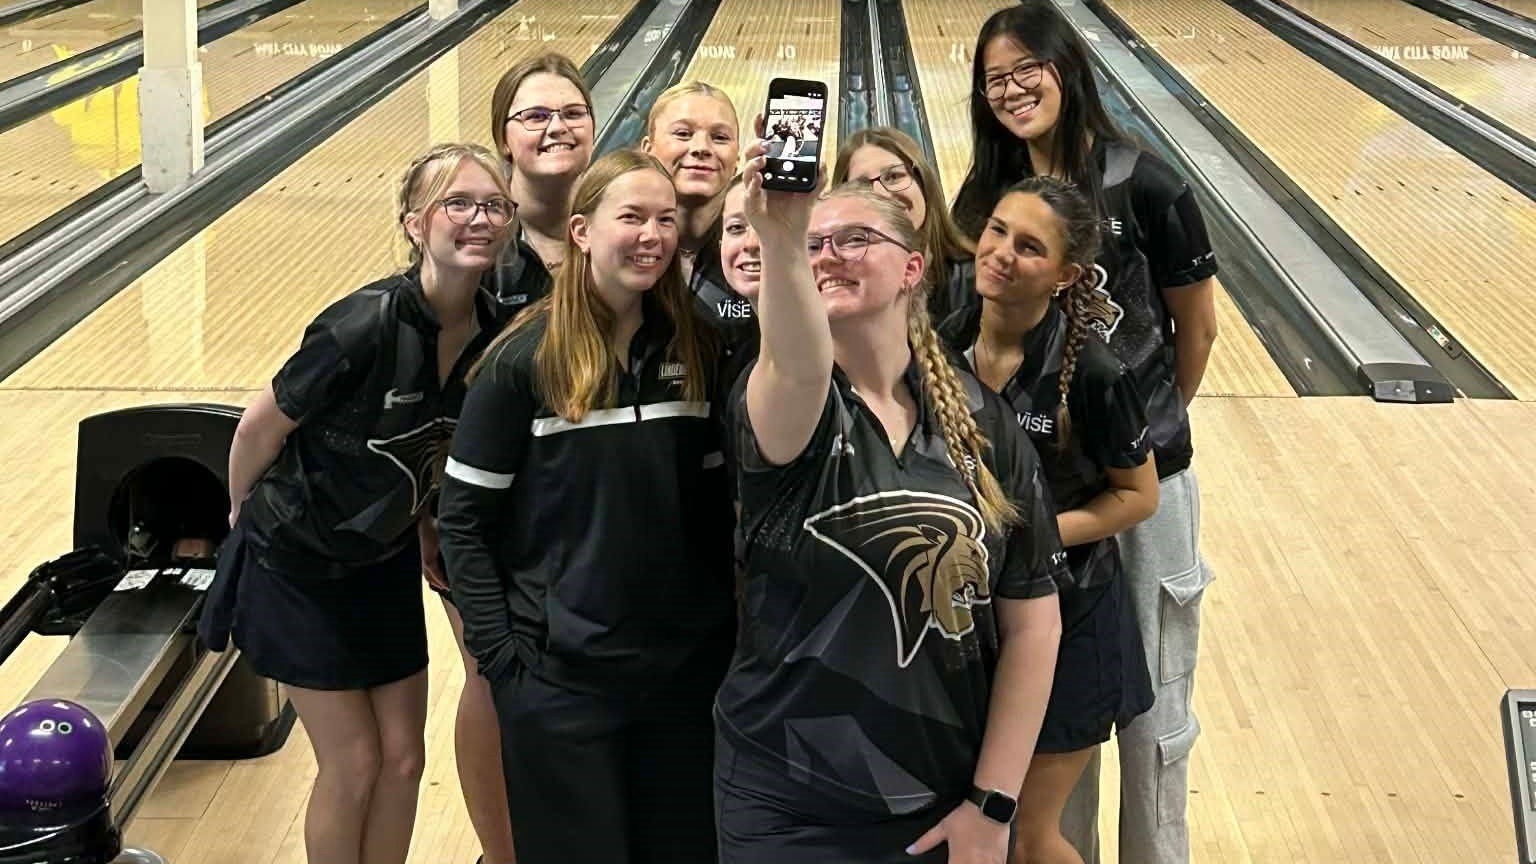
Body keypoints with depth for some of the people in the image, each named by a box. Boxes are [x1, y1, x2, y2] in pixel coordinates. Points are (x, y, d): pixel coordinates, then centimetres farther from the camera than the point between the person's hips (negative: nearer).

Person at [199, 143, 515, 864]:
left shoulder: (493, 336, -11)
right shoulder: (365, 326, -29)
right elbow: (262, 425, -15)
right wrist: (246, 516, 0)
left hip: (386, 565, 5)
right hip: (299, 569, -5)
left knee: (402, 759, 9)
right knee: (353, 766, 3)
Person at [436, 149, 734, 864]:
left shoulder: (695, 350, 2)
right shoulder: (524, 358, -9)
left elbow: (715, 501, 9)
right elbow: (462, 521, -7)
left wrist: (722, 621, 3)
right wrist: (501, 655, -11)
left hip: (685, 665, 4)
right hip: (559, 673, -3)